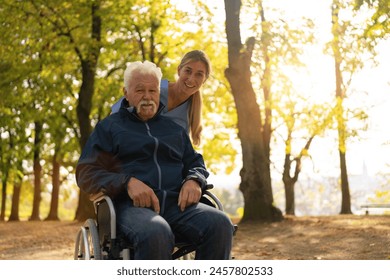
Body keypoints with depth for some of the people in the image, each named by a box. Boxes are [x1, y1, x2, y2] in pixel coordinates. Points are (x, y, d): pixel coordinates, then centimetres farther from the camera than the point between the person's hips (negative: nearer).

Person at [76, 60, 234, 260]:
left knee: (220, 224, -30)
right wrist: (127, 182, -13)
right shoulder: (109, 127, 18)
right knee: (156, 234, -40)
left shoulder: (174, 128, 30)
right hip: (132, 205, -3)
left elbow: (195, 162, 31)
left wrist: (194, 181, 3)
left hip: (177, 204, 4)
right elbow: (86, 172, 8)